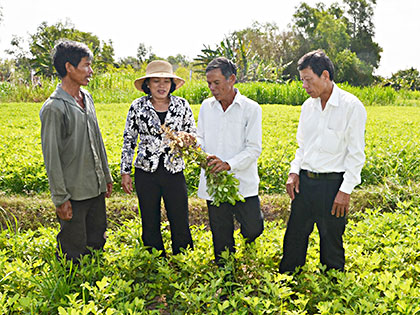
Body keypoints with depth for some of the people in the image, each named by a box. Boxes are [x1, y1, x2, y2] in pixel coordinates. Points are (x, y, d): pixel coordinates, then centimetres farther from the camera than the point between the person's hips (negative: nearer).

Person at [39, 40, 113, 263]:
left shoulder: (86, 98, 8)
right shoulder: (54, 108, -15)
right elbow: (51, 156, -15)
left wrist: (106, 176, 17)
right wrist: (60, 198, -14)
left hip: (96, 187, 7)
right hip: (74, 192, -7)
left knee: (97, 243, 18)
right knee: (75, 253, 5)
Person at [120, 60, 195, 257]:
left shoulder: (182, 105, 2)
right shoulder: (138, 106, 0)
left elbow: (194, 136, 7)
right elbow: (128, 140, 6)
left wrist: (188, 138, -17)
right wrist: (125, 172, 4)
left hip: (174, 172, 0)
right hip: (146, 174, 0)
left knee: (180, 224, 5)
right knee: (150, 225, 12)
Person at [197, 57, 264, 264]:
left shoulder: (251, 108, -6)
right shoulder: (206, 106, 8)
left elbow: (254, 148, -10)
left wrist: (229, 164, -25)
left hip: (243, 184, -3)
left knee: (252, 229, -1)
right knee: (221, 238, 12)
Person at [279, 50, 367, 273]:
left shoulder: (352, 106, -10)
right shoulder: (308, 106, 9)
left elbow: (356, 154, -9)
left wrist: (345, 190, -13)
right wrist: (294, 171, 4)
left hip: (332, 183, -5)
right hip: (304, 181, 6)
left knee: (331, 243, 9)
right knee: (294, 238, 13)